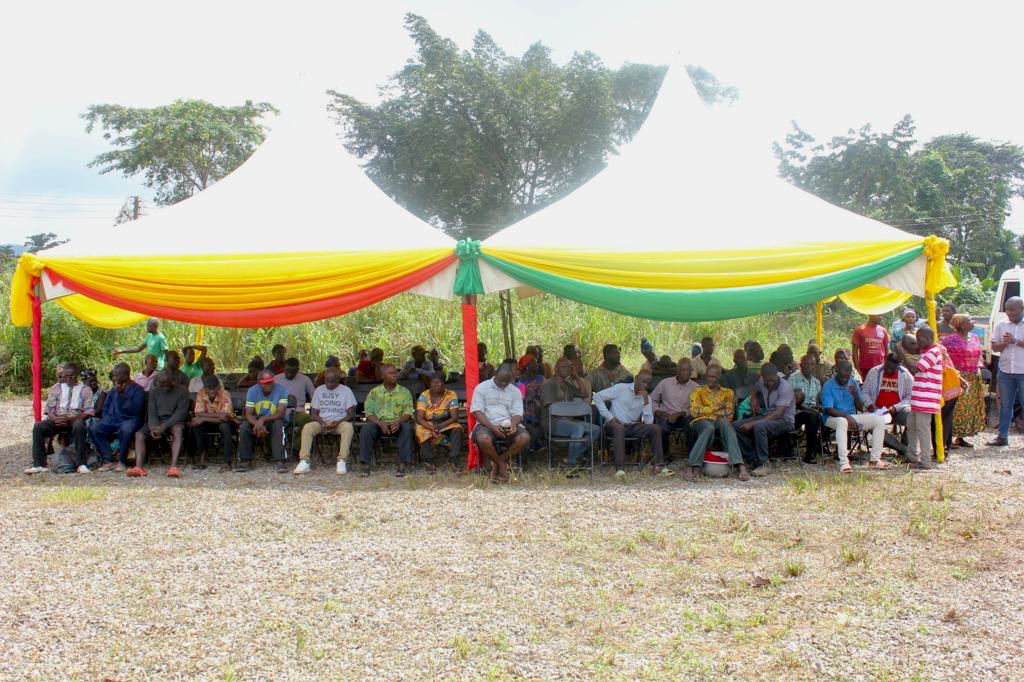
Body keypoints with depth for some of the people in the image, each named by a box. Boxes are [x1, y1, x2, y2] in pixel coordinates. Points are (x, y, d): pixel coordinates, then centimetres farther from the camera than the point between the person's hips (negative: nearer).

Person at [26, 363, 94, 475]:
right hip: (57, 420, 3)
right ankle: (39, 465, -23)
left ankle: (81, 464, -36)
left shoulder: (85, 389, 9)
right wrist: (55, 419, -13)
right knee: (38, 426, -25)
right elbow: (49, 408, 10)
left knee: (79, 426, -39)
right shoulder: (56, 388, 17)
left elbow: (88, 412, -2)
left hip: (76, 419, -3)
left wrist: (71, 419, -18)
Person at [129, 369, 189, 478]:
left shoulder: (182, 391, -2)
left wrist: (164, 426, -24)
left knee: (178, 429, -38)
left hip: (174, 422, -4)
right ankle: (139, 467, -36)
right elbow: (152, 413, 5)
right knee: (139, 433, -21)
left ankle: (174, 466, -51)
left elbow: (180, 413, -11)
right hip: (157, 422, 4)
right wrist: (153, 427, -18)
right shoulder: (154, 392, 11)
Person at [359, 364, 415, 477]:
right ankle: (366, 465, -28)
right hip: (379, 423, 0)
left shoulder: (404, 392, 10)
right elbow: (369, 413, 0)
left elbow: (408, 412, 0)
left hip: (398, 424, 0)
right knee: (366, 429, -31)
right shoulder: (374, 392, 9)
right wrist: (380, 423, -19)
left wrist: (399, 421, -23)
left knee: (407, 427, -34)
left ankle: (402, 465, -34)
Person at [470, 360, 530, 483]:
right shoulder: (482, 388, 4)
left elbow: (517, 413, 6)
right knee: (483, 439, -38)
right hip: (487, 424, -3)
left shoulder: (515, 391, 13)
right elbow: (477, 412, -5)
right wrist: (492, 427, -21)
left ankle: (497, 462, -10)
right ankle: (502, 465, -11)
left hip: (508, 424, 3)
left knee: (524, 437, -28)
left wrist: (513, 425, -19)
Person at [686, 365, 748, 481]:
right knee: (709, 428, -39)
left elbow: (728, 414, 8)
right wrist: (715, 408, -3)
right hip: (701, 421, -1)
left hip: (720, 421, 1)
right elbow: (694, 411, 0)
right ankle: (692, 467, -44)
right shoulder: (698, 391, 16)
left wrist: (707, 410, -8)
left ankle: (741, 467, -49)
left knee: (726, 424, -37)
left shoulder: (727, 393, 21)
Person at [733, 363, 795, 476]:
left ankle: (763, 465, -27)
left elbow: (778, 414, -28)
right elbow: (755, 391, 29)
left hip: (785, 420, -7)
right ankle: (754, 460, -14)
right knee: (736, 425, -13)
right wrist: (753, 400, 5)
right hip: (767, 416, 7)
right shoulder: (761, 382, 1)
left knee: (758, 427, -37)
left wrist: (753, 423, -32)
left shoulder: (785, 387, -20)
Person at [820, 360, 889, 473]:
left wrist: (856, 395, -12)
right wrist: (847, 416, -31)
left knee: (879, 420, -7)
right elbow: (828, 410, -19)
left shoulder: (853, 384, 8)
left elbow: (861, 408, 7)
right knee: (842, 421, -42)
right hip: (833, 418, -6)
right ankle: (843, 462, -44)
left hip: (852, 417, 6)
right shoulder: (828, 386, -10)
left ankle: (874, 459, -6)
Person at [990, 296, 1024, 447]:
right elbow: (994, 347, 9)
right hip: (1005, 372, 4)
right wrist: (1004, 343, -10)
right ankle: (1002, 437, 14)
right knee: (1005, 405, 9)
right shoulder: (1001, 325, 10)